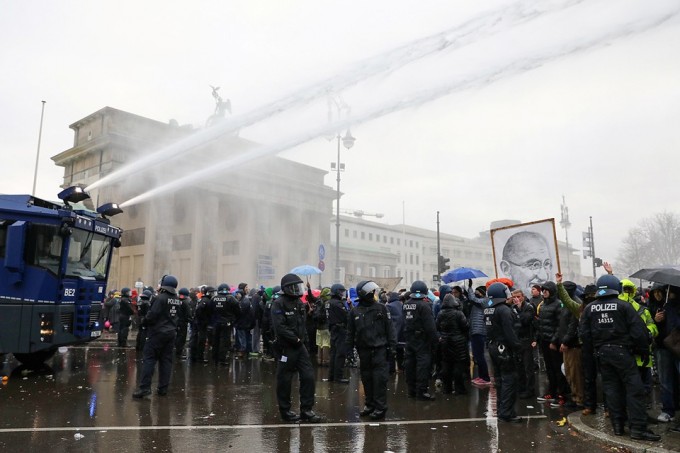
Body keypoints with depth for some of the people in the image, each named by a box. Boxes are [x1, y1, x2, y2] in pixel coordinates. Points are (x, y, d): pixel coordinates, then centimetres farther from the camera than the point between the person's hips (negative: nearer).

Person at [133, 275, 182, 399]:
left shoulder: (160, 298, -14)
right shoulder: (177, 300, 8)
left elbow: (152, 315, -18)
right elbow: (177, 316, 10)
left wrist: (144, 321, -2)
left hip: (158, 332, -7)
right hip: (171, 332, 7)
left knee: (149, 358, -3)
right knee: (166, 360, 9)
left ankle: (145, 387, -7)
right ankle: (163, 388, 11)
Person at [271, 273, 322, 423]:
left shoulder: (299, 303, 12)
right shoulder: (279, 304, -14)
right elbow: (280, 327, -22)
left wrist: (303, 337, 4)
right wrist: (296, 339, -16)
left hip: (300, 346, 8)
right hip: (286, 347, -8)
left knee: (308, 376, 4)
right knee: (285, 380, 4)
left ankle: (306, 410, 14)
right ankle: (285, 410, 19)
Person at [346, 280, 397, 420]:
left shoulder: (381, 308, -2)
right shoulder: (355, 312, 3)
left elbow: (389, 328, -1)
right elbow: (350, 332, 8)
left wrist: (392, 345, -6)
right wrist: (349, 349, 6)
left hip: (379, 349, -3)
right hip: (364, 350, 3)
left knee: (380, 378, -5)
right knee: (366, 379, 12)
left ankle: (380, 407, 3)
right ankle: (369, 404, 26)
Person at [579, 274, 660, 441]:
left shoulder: (589, 308, 3)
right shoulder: (624, 306, -9)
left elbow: (584, 332, 4)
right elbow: (638, 330, -10)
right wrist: (643, 349, 2)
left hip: (602, 352, 4)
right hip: (622, 351, -4)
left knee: (611, 387, 11)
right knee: (634, 388, 0)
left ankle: (617, 424, 15)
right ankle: (638, 428, -3)